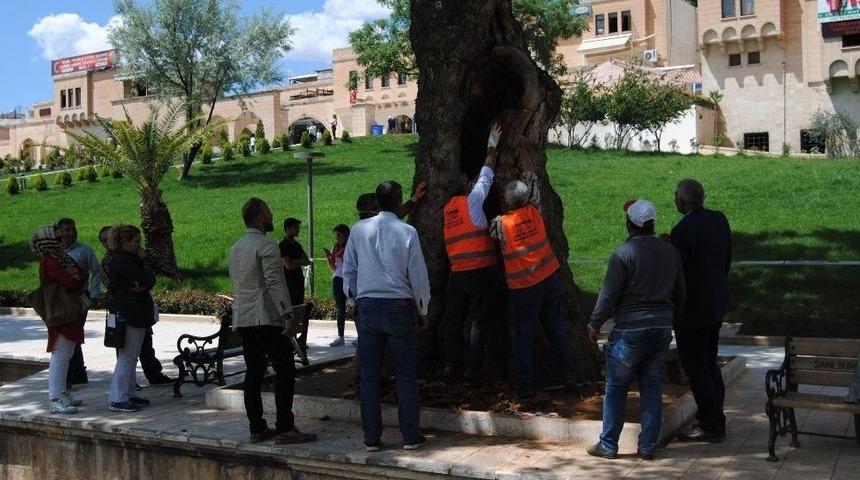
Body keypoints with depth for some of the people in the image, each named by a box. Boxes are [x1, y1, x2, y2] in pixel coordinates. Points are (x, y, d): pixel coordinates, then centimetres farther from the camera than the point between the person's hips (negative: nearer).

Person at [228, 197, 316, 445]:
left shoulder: (235, 248, 18)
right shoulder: (266, 245, -10)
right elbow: (274, 283, -18)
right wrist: (287, 315, -20)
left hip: (242, 319, 9)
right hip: (266, 318, -9)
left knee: (253, 373, 9)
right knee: (285, 371, -6)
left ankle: (257, 429, 11)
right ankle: (284, 428, -9)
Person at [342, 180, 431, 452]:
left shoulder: (359, 230, 2)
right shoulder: (407, 232, -5)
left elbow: (348, 270, 9)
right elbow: (418, 276, -2)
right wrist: (423, 311, 10)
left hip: (367, 306, 2)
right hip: (400, 306, -2)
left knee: (369, 374, 7)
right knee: (406, 374, 6)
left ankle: (371, 438, 11)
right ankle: (410, 436, 10)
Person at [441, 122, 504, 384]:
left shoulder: (447, 208, 12)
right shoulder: (472, 200, -1)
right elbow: (486, 175, 8)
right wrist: (492, 147, 19)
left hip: (456, 272, 5)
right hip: (482, 270, -5)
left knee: (453, 320, 9)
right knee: (479, 321, -1)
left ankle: (452, 368, 11)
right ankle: (474, 371, -2)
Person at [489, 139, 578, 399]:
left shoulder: (500, 223, -12)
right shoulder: (534, 211, -3)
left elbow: (489, 234, 11)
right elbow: (532, 176, 9)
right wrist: (523, 149, 18)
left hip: (523, 287, -4)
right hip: (549, 278, 4)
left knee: (524, 336, 4)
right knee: (556, 328, 14)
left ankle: (524, 385, 6)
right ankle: (569, 376, 19)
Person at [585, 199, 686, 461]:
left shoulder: (624, 253, -13)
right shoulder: (670, 252, 7)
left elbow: (608, 295, -11)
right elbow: (680, 294, 15)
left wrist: (595, 324, 1)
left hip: (630, 331, -6)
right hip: (662, 330, 6)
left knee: (616, 389, 6)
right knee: (652, 388, 11)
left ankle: (608, 445, 13)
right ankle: (648, 447, 14)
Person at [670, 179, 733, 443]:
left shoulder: (684, 229, -22)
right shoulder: (720, 219, 4)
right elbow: (727, 260, 12)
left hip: (693, 309, -9)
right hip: (717, 303, 9)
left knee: (696, 367, 2)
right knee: (709, 363, 19)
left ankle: (710, 426, 9)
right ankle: (714, 419, 28)